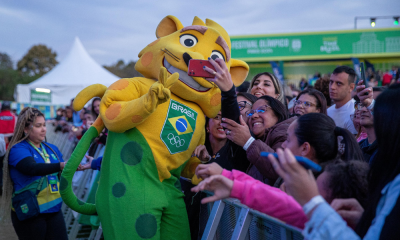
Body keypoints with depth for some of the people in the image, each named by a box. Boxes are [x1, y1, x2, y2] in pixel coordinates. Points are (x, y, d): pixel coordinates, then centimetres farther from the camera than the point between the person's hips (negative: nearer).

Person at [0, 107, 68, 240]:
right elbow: (33, 168, -30)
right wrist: (61, 165, -41)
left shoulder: (51, 149, 8)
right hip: (29, 215, -5)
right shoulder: (18, 149, -10)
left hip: (53, 209, 5)